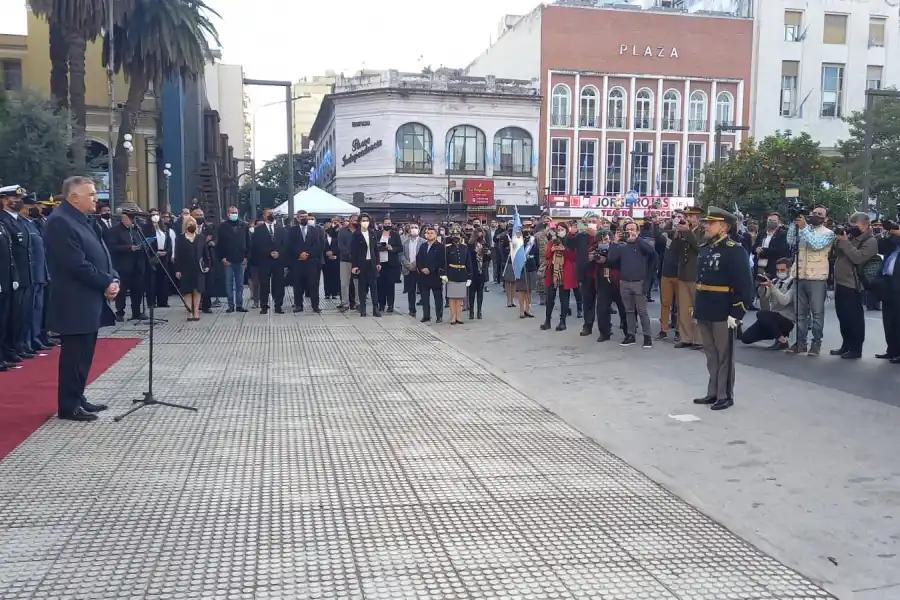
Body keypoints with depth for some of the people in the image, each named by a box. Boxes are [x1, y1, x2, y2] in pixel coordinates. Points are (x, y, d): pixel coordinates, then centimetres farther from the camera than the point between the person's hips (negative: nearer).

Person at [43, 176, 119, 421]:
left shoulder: (87, 220, 15)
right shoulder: (60, 221, -16)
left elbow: (101, 254, 16)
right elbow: (78, 265, -22)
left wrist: (114, 279, -1)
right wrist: (106, 283, -14)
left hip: (91, 300, 9)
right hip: (75, 303, -9)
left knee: (84, 353, 15)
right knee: (74, 354, -3)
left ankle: (77, 398, 24)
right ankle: (68, 406, 6)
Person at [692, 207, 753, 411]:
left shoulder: (735, 251, -11)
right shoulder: (705, 249, 12)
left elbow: (745, 285, -14)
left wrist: (736, 313, -18)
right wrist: (696, 307, 17)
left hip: (723, 314, -7)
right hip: (705, 312, 7)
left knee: (724, 356, 3)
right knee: (711, 356, 14)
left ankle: (725, 396, 12)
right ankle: (713, 393, 23)